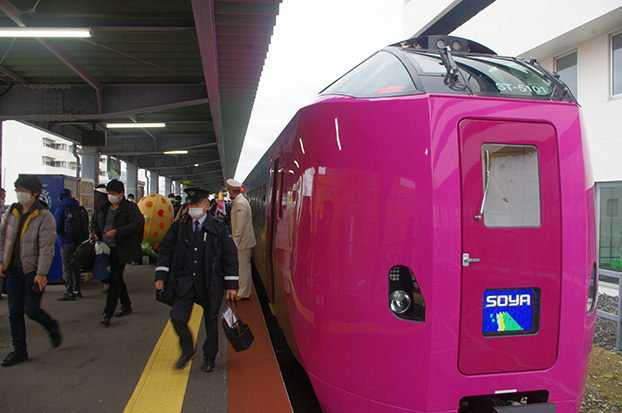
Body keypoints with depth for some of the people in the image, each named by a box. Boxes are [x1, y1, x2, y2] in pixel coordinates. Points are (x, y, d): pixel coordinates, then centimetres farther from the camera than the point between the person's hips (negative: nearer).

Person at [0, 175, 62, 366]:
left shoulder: (44, 216, -13)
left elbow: (46, 248, -15)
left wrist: (41, 273, -17)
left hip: (33, 271, -5)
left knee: (32, 309, -6)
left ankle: (52, 327, 24)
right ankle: (19, 350, 19)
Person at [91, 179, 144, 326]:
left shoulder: (130, 207, -6)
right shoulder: (102, 207, 14)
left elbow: (137, 224, -16)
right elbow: (94, 222, 25)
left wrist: (117, 232, -22)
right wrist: (95, 233, 4)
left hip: (121, 249, -7)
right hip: (106, 248, 7)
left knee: (115, 280, -9)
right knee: (117, 279, 16)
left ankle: (108, 313, -8)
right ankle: (126, 306, 30)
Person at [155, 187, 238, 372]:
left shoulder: (218, 228, -4)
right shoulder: (178, 227, 3)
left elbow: (230, 256, -2)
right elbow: (165, 250, 9)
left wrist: (231, 284, -4)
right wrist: (161, 276, -1)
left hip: (210, 284, -1)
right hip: (184, 282, 2)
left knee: (211, 321, 10)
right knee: (177, 317, -8)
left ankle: (209, 357, 33)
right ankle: (187, 350, 21)